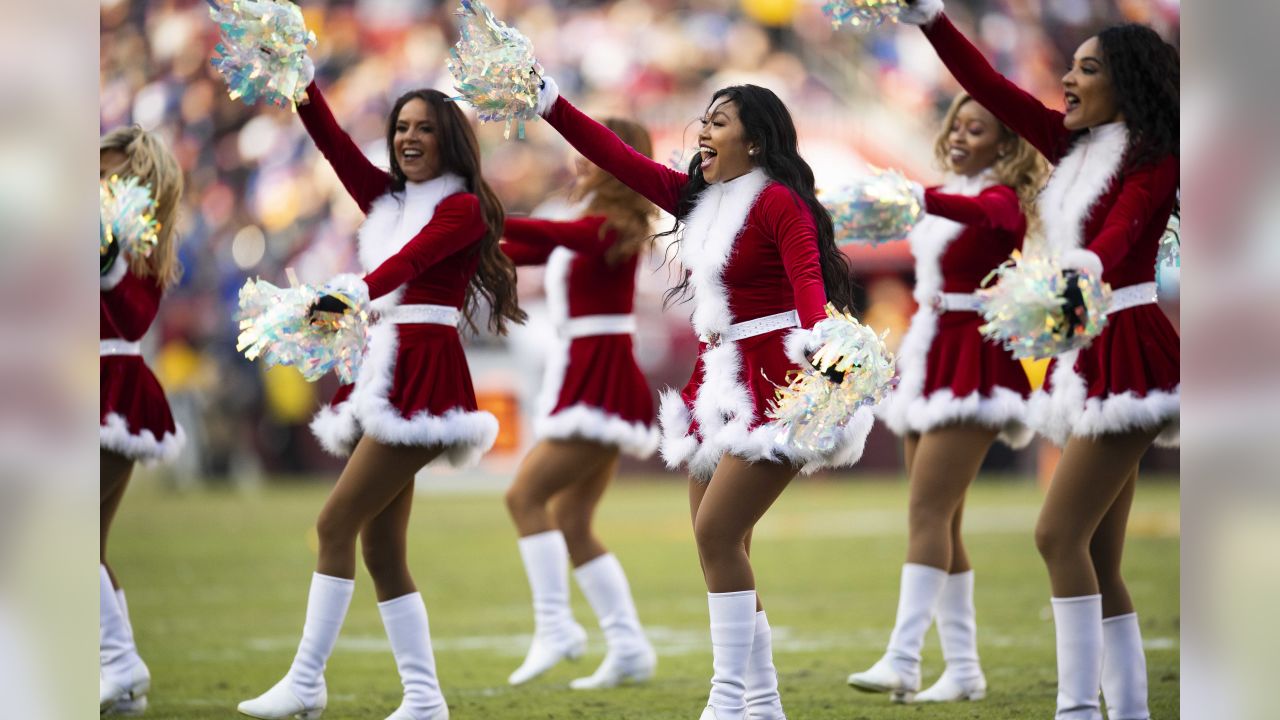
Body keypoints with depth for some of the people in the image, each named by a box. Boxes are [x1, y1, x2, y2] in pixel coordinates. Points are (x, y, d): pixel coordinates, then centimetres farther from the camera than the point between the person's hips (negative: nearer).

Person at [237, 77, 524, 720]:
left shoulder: (463, 207, -4)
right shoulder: (387, 197, 18)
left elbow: (409, 262, -20)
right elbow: (332, 140, 8)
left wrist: (345, 297, -36)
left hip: (423, 375, -8)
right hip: (382, 372, 8)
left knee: (336, 522, -12)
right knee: (381, 548, 4)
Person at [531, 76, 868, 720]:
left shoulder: (779, 202, -12)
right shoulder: (699, 198, 12)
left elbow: (809, 278, -26)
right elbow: (618, 158, 13)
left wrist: (817, 341, -45)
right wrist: (547, 102, 9)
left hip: (773, 381, -9)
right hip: (721, 379, 9)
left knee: (717, 532, -15)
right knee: (720, 545, 7)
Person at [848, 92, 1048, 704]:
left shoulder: (1001, 200, -11)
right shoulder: (951, 194, 15)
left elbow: (979, 213, -35)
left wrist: (917, 198, -51)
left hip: (971, 365, -9)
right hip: (928, 356, 9)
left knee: (928, 511, -17)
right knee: (940, 520, 8)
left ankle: (902, 660, -23)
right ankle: (963, 669, 12)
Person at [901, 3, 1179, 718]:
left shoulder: (1151, 159, -10)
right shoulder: (1076, 144, 12)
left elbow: (1119, 237, -28)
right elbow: (991, 87, 11)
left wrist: (1080, 271, -49)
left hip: (1126, 356, -9)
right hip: (1088, 357, 9)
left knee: (1060, 532, -15)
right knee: (1098, 559, 6)